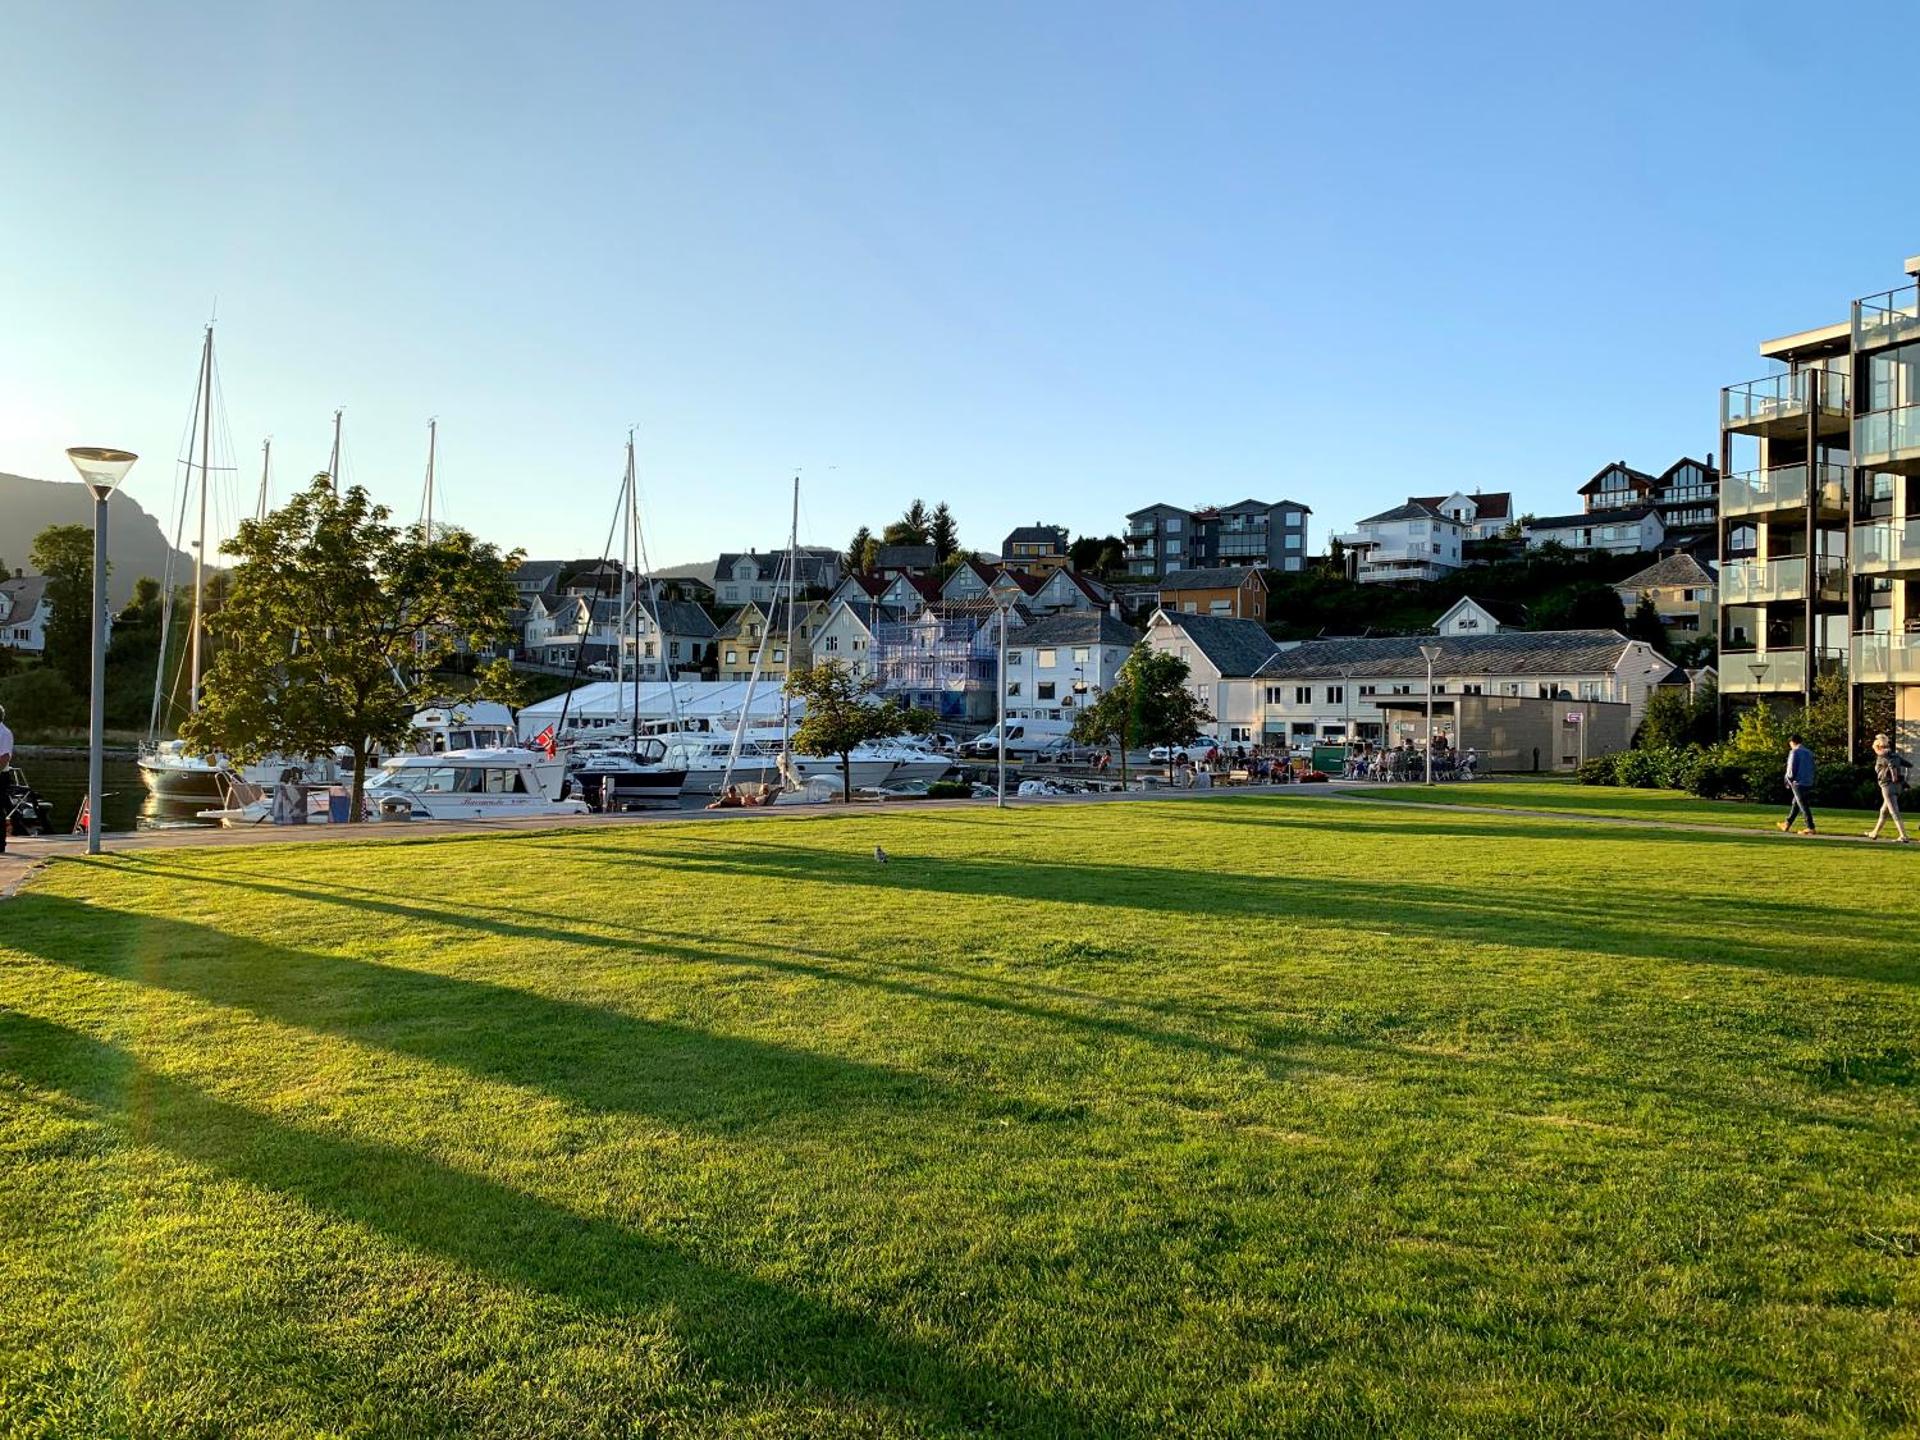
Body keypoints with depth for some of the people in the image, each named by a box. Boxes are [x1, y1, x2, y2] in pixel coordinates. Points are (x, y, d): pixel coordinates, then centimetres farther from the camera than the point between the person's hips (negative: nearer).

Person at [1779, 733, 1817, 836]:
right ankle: (1787, 824, 26)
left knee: (1803, 806, -4)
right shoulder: (1809, 752, 11)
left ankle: (1810, 828, -6)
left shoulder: (1794, 752, -10)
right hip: (1808, 783, 8)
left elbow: (1791, 769, -13)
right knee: (1795, 804, 17)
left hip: (1798, 783, -8)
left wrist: (1788, 781, 1)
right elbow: (1812, 769, 13)